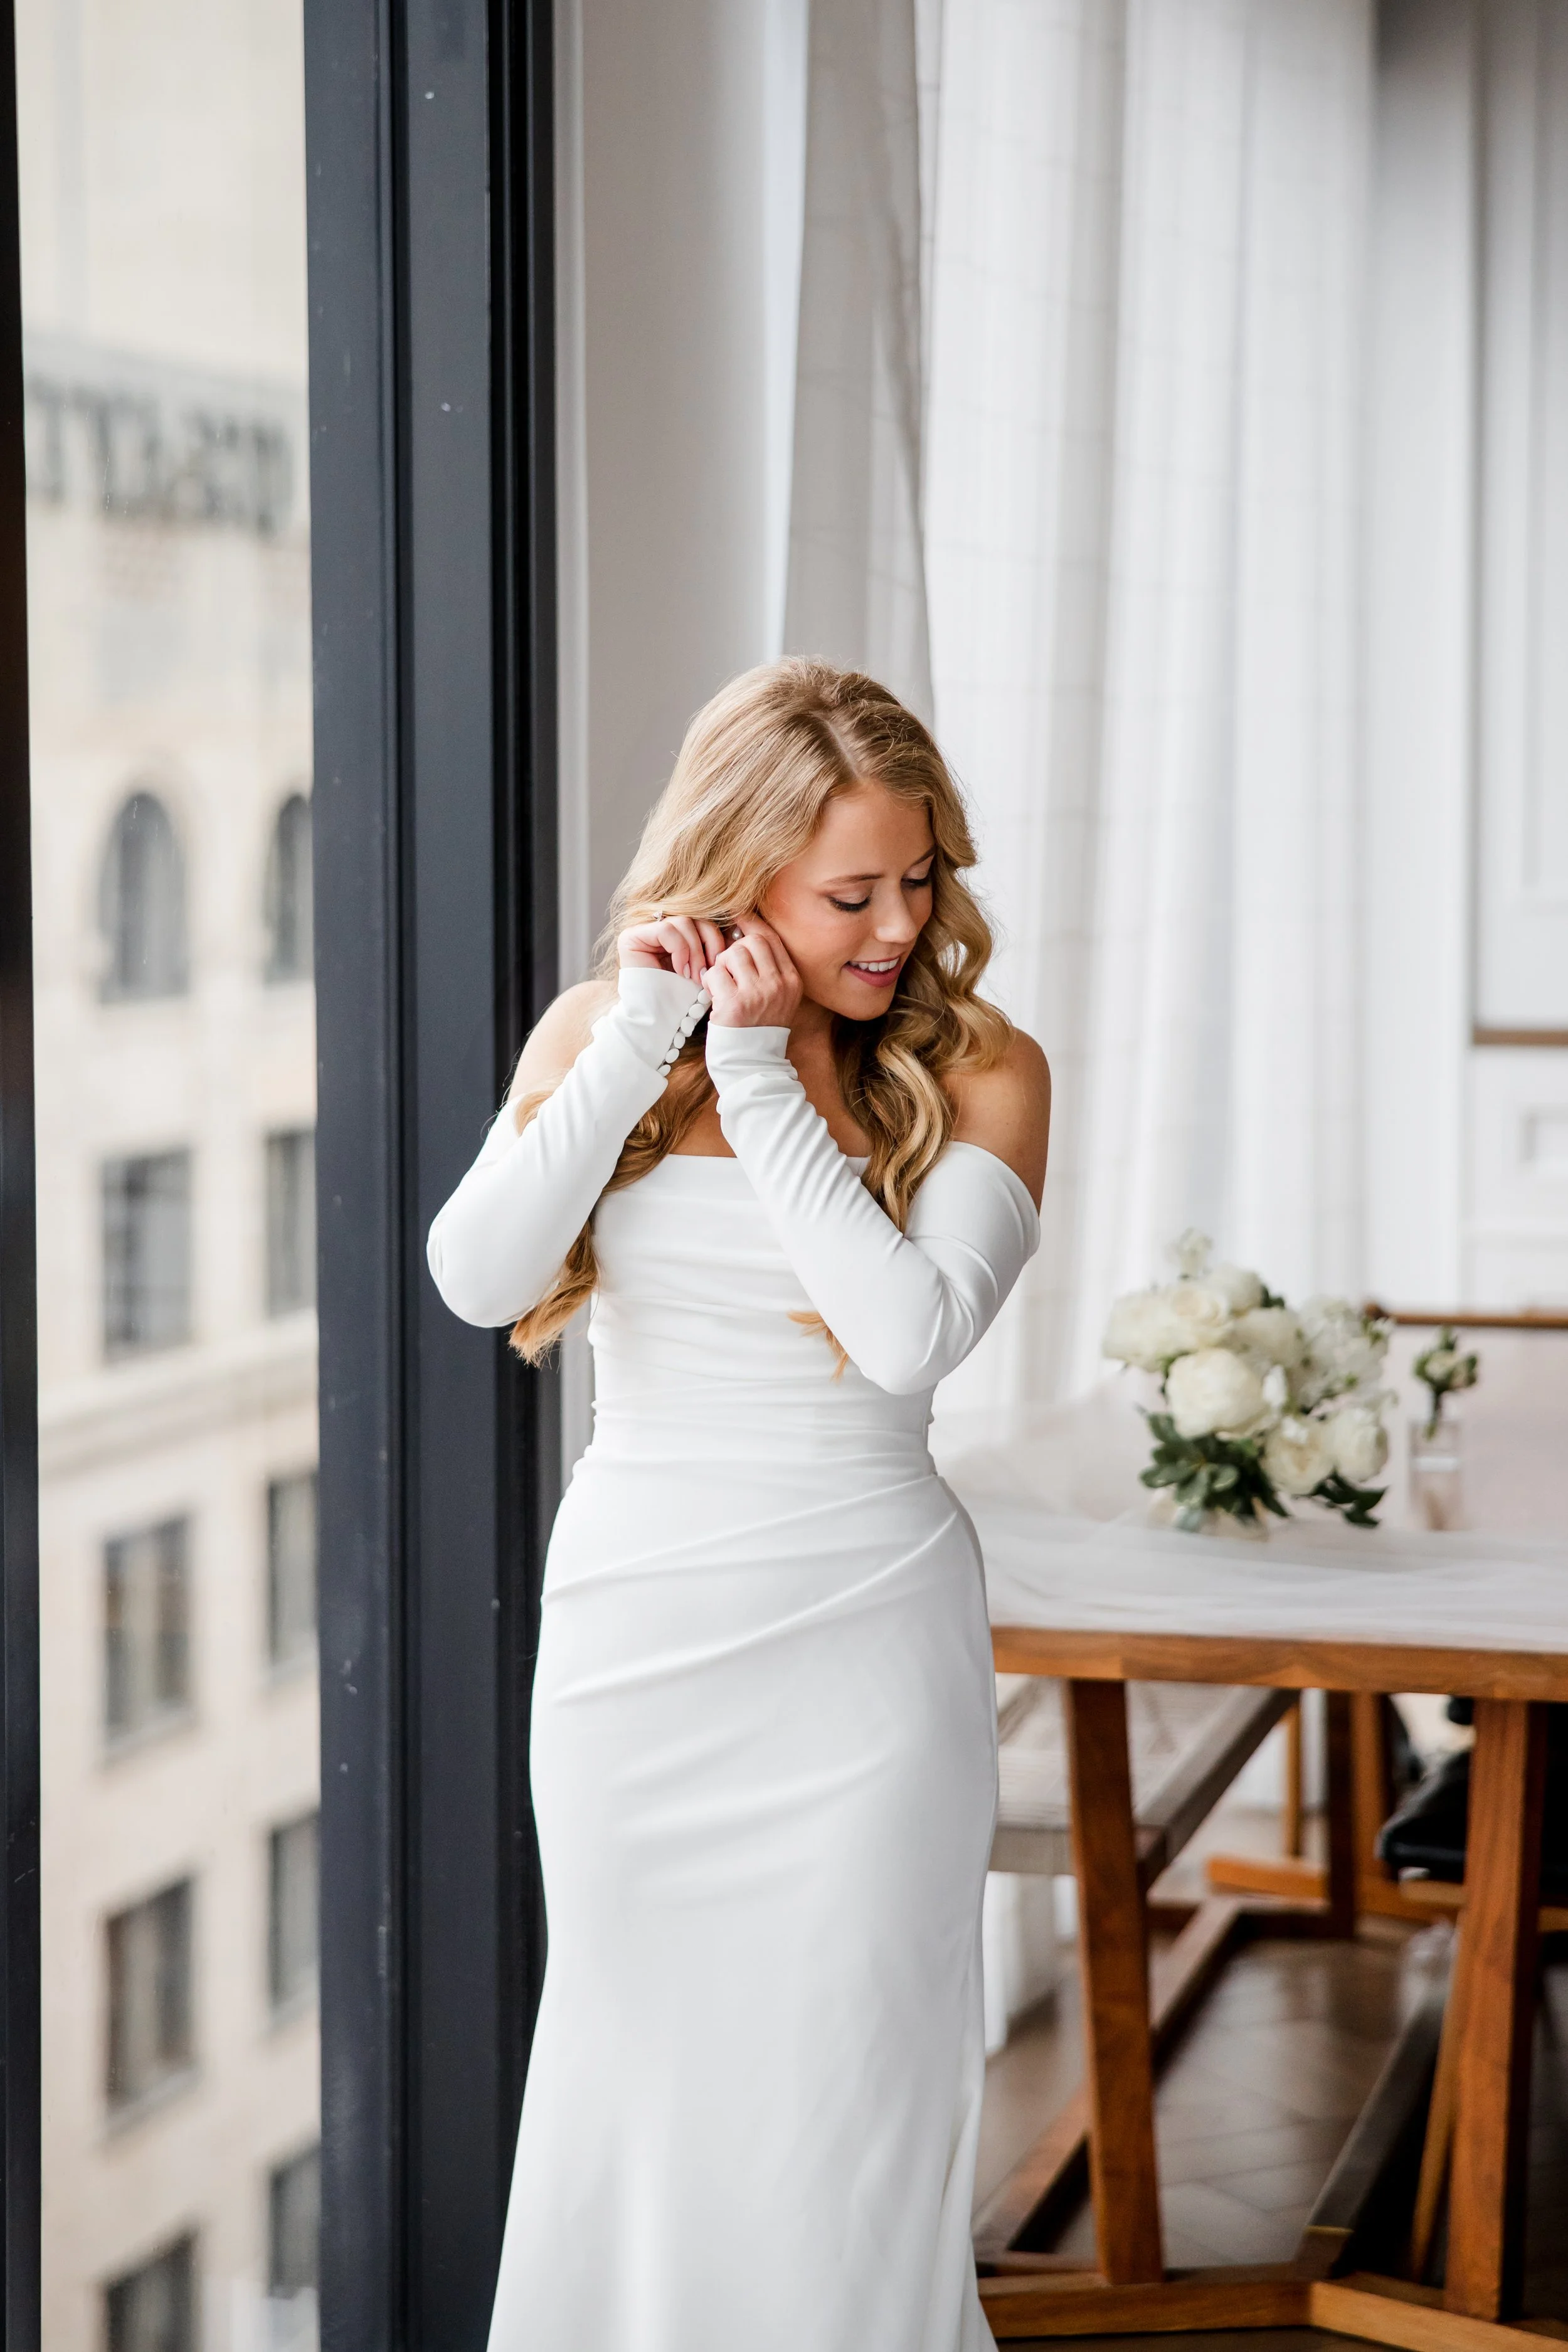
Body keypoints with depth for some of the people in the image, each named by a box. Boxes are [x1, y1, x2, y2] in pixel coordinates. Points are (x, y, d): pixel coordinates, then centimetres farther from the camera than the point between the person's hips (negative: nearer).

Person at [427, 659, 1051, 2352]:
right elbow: (475, 1276, -13)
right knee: (640, 2065, 12)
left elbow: (911, 1332, -20)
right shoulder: (596, 1032, 2)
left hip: (862, 1639, -2)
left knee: (842, 2078, 3)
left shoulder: (980, 1069, -5)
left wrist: (759, 1074, -17)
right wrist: (646, 1040, -15)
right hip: (630, 1628, 2)